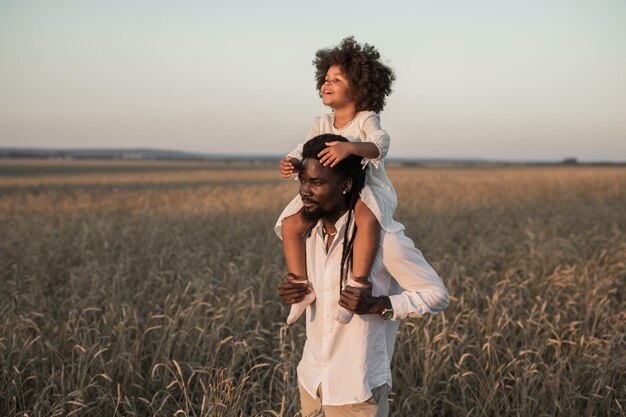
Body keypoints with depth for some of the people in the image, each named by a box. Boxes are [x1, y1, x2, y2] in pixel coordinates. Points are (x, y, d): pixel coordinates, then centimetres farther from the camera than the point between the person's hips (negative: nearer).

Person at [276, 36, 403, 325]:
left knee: (367, 220, -41)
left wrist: (349, 147, -48)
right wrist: (290, 163, -20)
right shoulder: (321, 124, 8)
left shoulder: (366, 120, -9)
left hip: (366, 190, -5)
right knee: (290, 225, -15)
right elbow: (303, 152, 5)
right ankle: (302, 287, -6)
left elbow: (379, 145, -29)